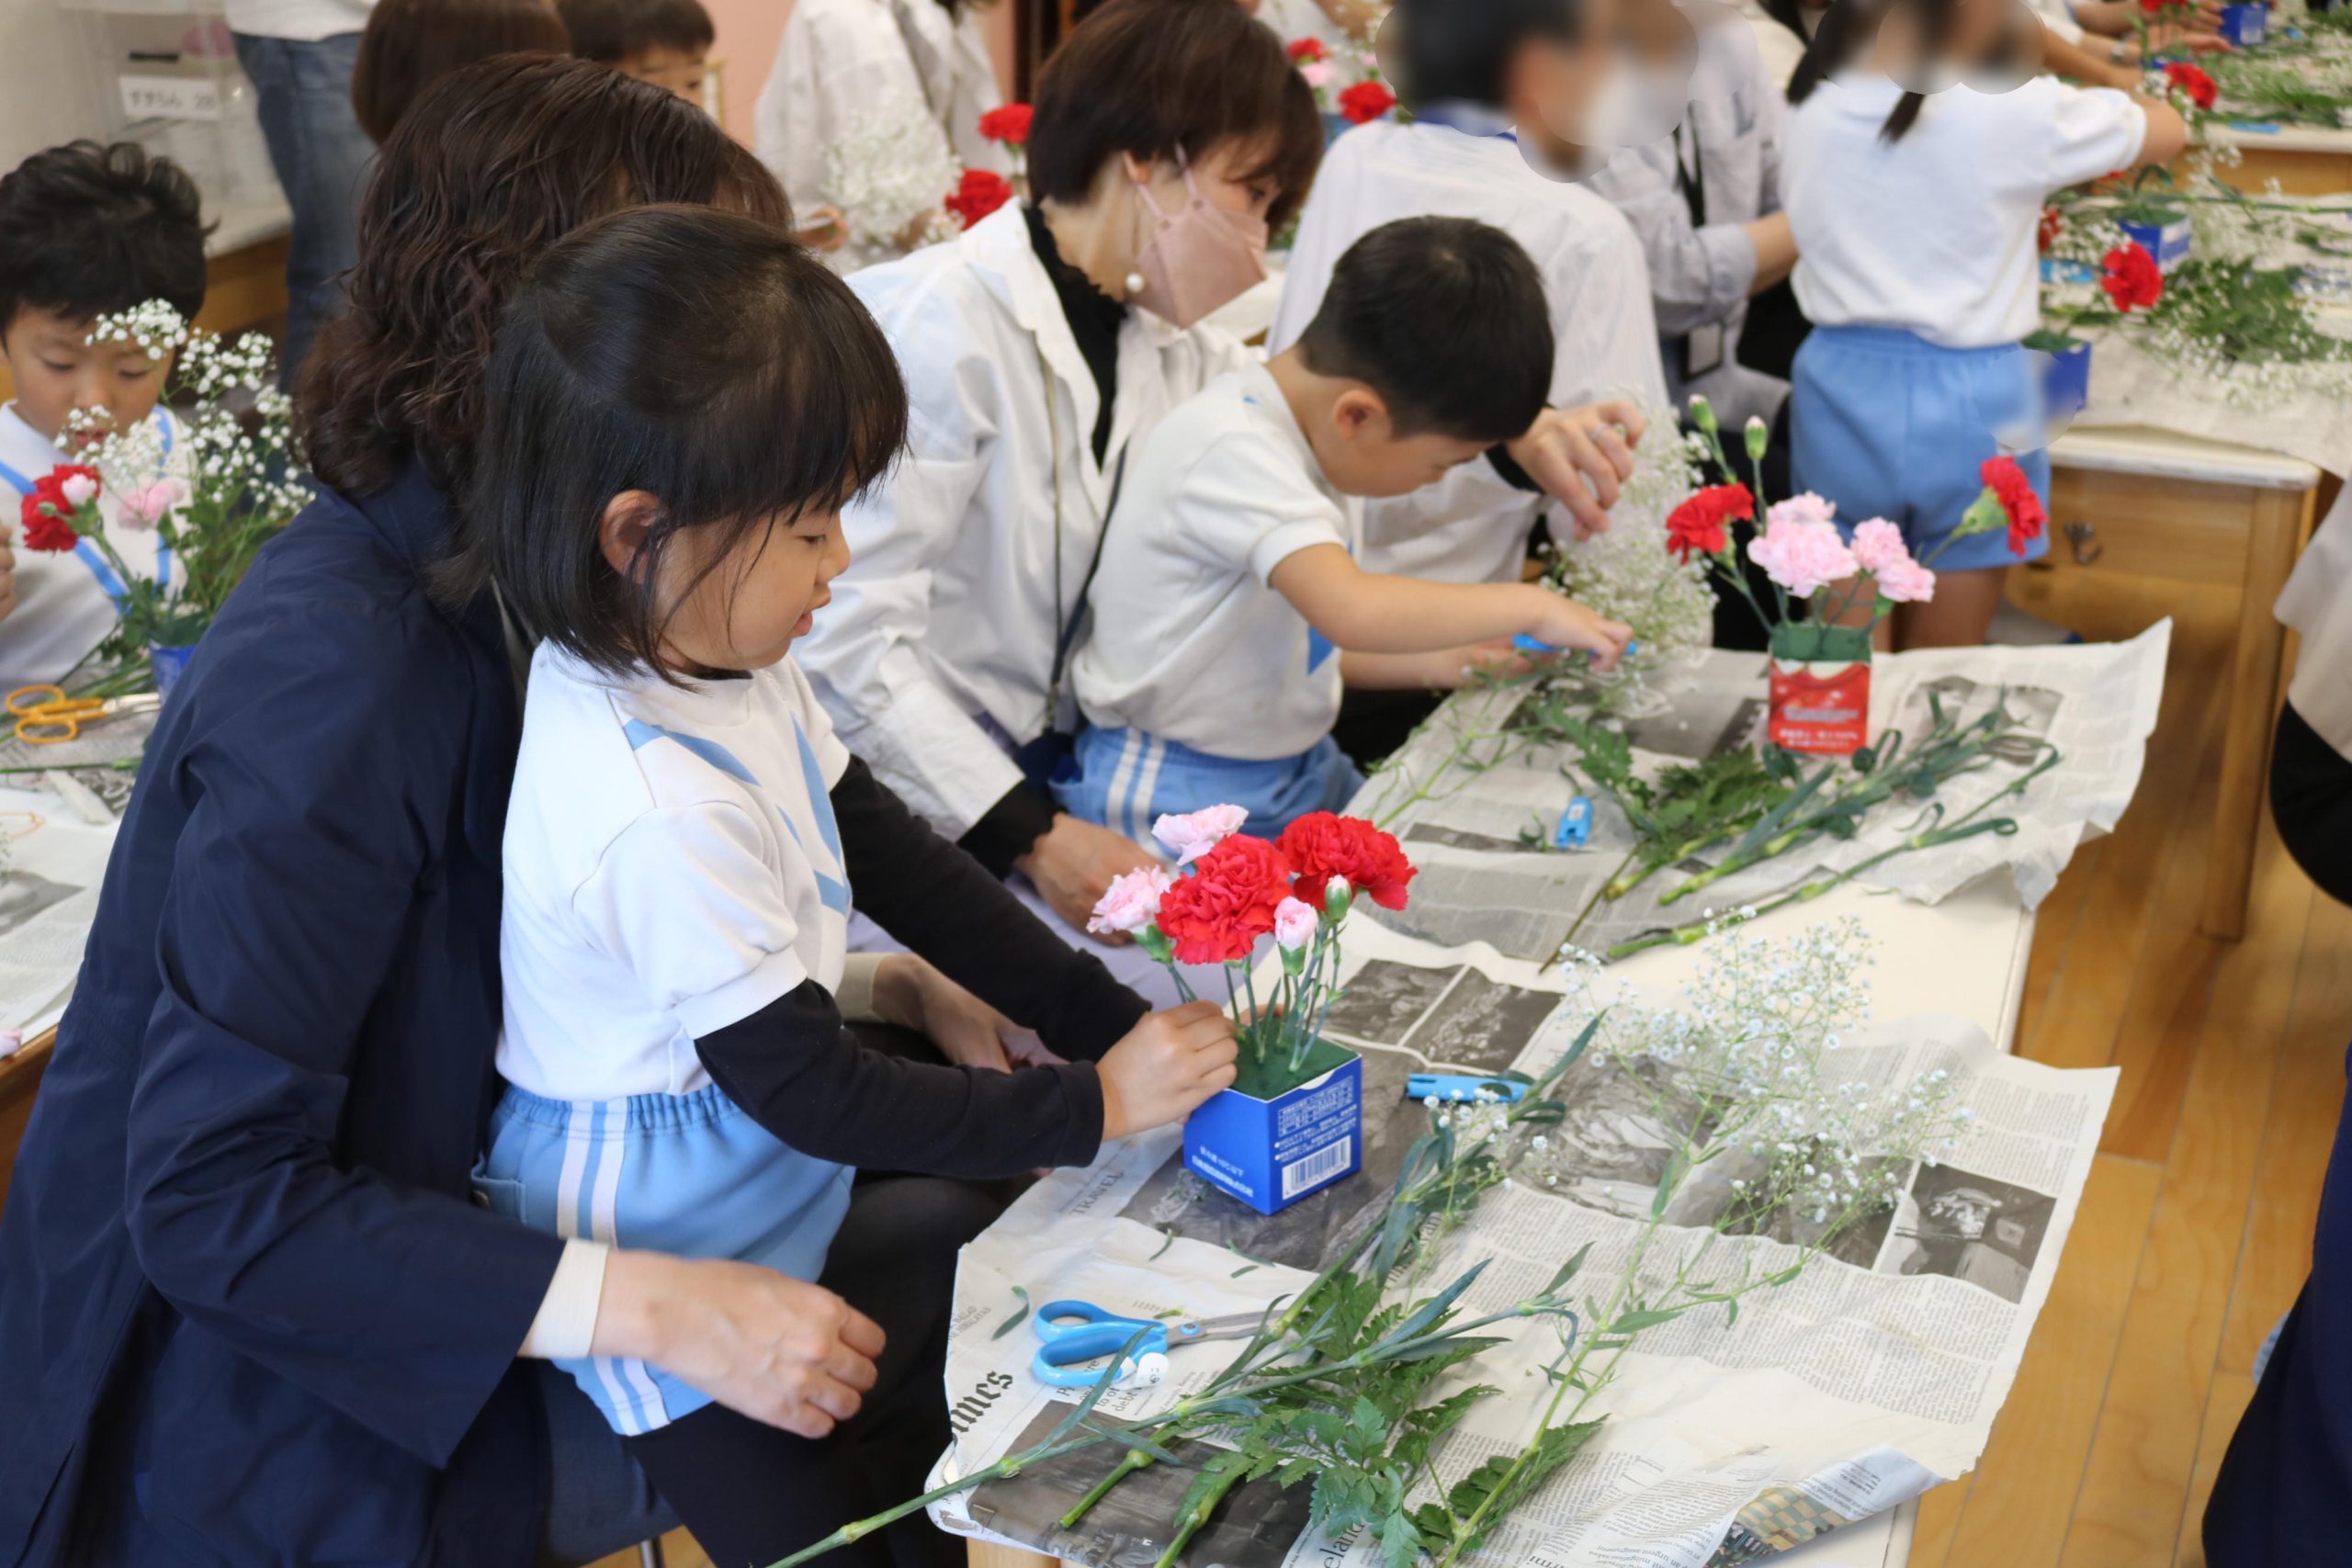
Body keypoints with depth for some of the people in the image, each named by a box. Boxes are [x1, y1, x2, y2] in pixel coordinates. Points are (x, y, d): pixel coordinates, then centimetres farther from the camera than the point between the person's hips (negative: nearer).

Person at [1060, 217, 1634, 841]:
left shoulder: (1313, 438, 7)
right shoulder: (1232, 450, -23)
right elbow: (1351, 610, -37)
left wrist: (1438, 662, 6)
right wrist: (1529, 606, -26)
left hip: (1299, 771, 9)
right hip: (1181, 798, -9)